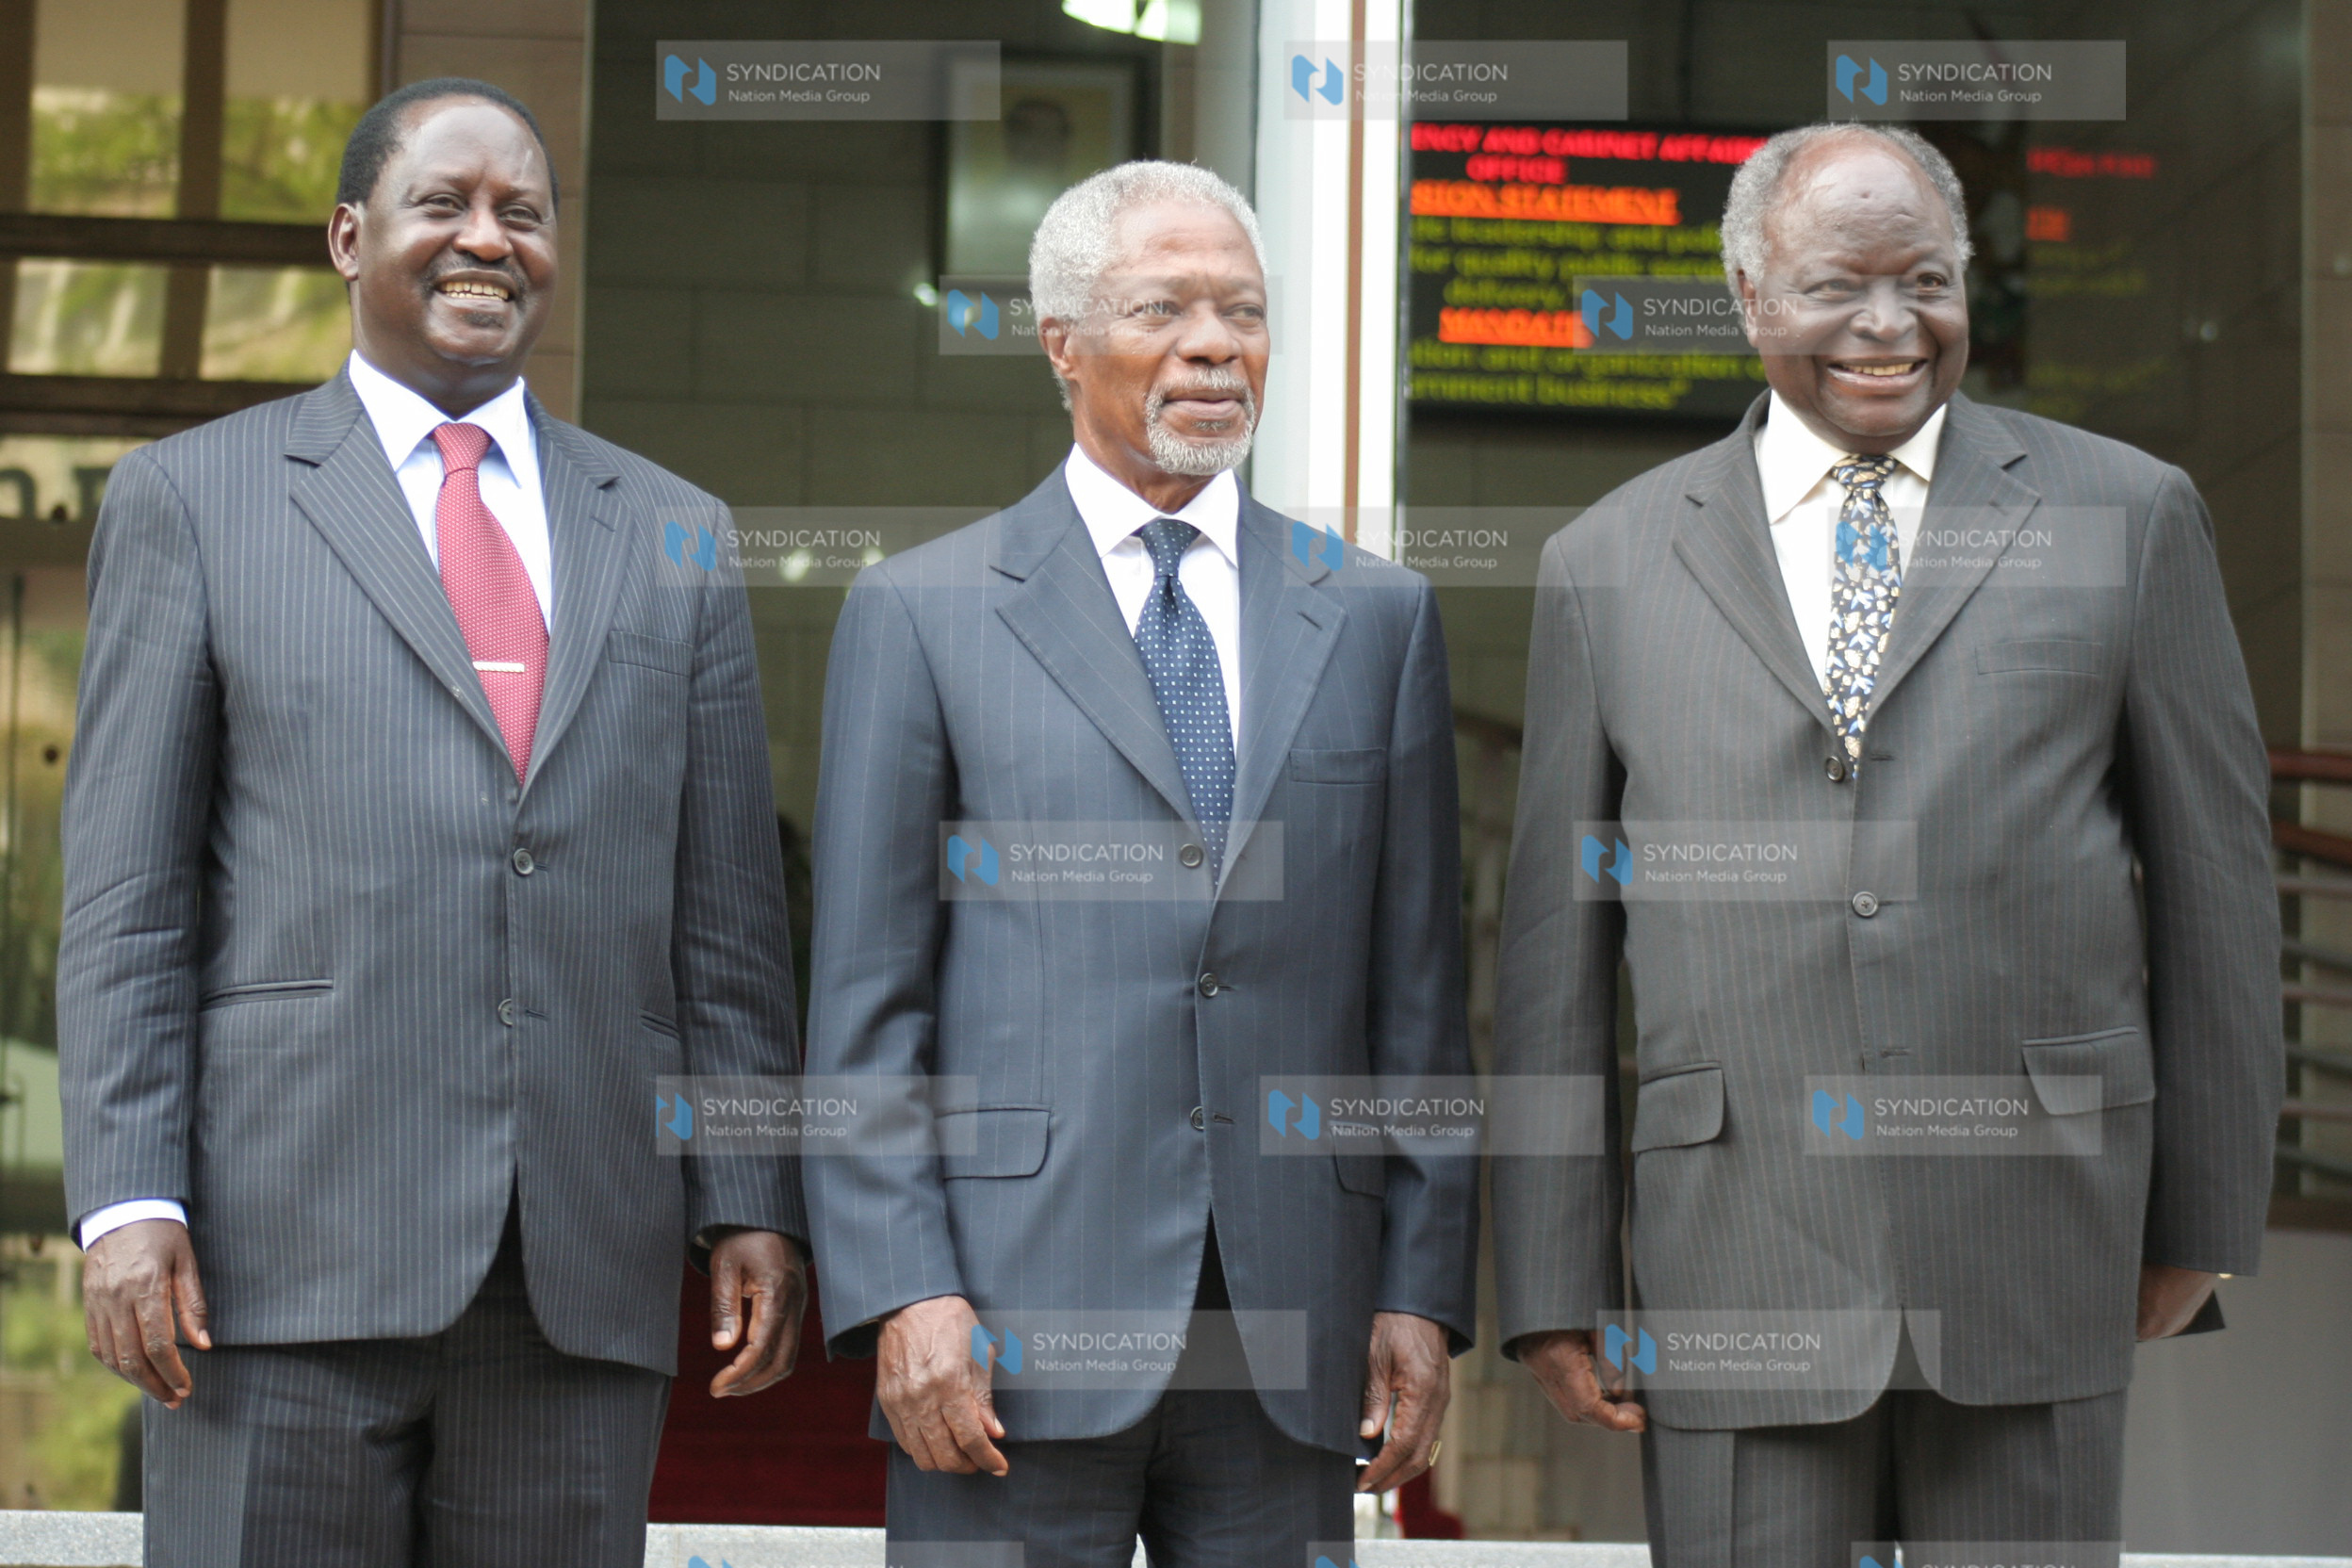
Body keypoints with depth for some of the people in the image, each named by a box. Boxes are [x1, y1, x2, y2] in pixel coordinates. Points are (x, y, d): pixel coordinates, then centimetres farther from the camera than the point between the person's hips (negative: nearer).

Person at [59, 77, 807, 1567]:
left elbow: (726, 911, 12)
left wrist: (753, 1207, 4)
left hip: (584, 1276, 3)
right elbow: (127, 896, 2)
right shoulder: (192, 499, 8)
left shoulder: (670, 535, 15)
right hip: (288, 1252, -2)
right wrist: (127, 1201, -7)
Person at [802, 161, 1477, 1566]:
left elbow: (1418, 990, 10)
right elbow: (866, 1000, 1)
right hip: (1017, 1318, -2)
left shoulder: (1378, 616, 12)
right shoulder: (923, 613, 5)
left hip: (1291, 1339, 3)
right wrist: (901, 1292, -9)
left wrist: (1425, 1289, 4)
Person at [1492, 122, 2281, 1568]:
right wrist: (1554, 1285, 3)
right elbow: (1558, 941, 7)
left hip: (2040, 1239, 0)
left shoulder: (2125, 516, 5)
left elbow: (2216, 879, 8)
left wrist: (2205, 1215, 8)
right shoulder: (1612, 562, 7)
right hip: (1740, 1256, 0)